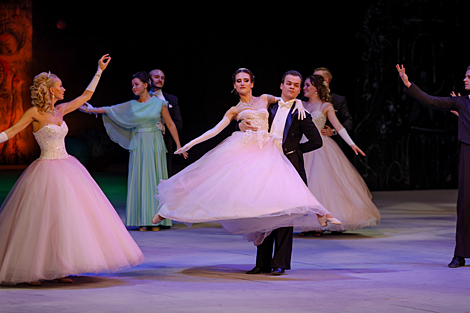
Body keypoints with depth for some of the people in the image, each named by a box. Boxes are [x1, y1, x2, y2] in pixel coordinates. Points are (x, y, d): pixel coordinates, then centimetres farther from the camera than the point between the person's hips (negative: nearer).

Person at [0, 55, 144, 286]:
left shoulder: (60, 110, 10)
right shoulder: (35, 113, -8)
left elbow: (86, 96, 21)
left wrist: (99, 71, 23)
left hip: (68, 168, 7)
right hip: (47, 170, -7)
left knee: (66, 218, 6)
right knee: (41, 220, -8)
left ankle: (57, 270, 13)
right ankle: (29, 271, 2)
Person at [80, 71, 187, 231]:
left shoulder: (159, 103, 1)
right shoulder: (131, 105, 5)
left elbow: (170, 125, 4)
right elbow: (110, 110, 6)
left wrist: (178, 145, 2)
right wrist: (91, 109, -2)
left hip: (155, 145, -1)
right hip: (138, 145, 1)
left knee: (155, 180, 0)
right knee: (139, 180, -2)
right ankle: (143, 220, 2)